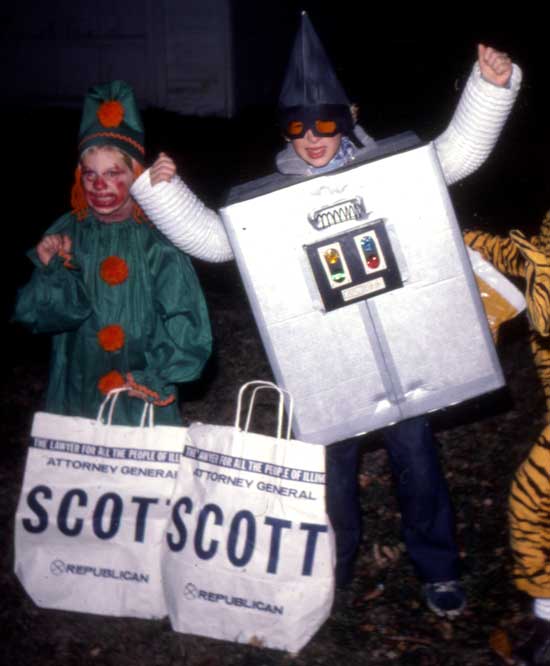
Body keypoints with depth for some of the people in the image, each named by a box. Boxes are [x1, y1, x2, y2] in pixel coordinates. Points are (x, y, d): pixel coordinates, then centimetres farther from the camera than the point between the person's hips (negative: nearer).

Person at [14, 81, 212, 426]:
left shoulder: (159, 241, -12)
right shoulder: (68, 234, -2)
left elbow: (186, 324, -10)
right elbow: (34, 315, -4)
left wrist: (152, 377, -15)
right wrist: (52, 270, -19)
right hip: (76, 394, 3)